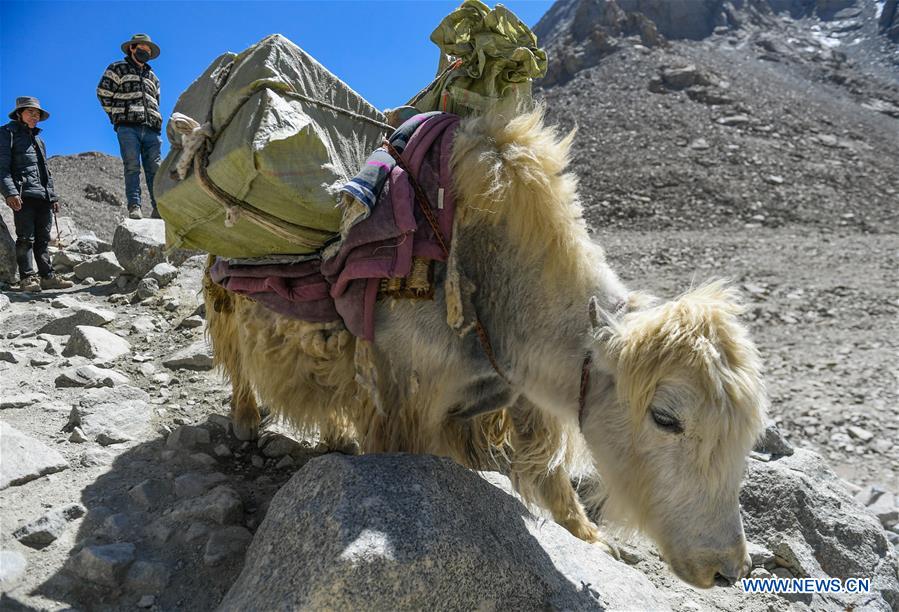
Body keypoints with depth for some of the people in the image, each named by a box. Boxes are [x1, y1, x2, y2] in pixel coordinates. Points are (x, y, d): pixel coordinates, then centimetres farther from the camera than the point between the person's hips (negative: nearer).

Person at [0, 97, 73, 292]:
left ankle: (47, 276, 7)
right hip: (23, 194, -6)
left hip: (43, 195, 7)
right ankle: (27, 278, -6)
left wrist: (53, 196, 19)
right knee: (26, 238, -8)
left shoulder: (38, 138, 26)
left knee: (43, 239, 6)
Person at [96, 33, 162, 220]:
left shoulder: (152, 76, 30)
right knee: (132, 167, -12)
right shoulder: (118, 68, 14)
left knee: (154, 169, -5)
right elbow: (103, 92, 7)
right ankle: (134, 207, -17)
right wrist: (118, 115, 4)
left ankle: (159, 208, -11)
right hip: (128, 126, -4)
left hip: (152, 128, 4)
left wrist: (154, 120, 14)